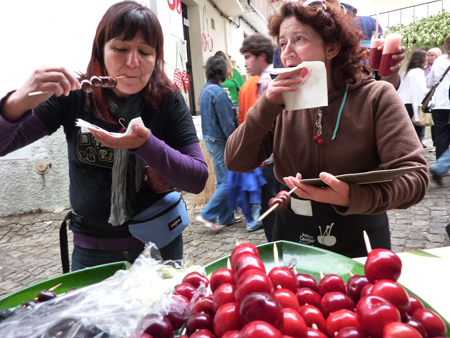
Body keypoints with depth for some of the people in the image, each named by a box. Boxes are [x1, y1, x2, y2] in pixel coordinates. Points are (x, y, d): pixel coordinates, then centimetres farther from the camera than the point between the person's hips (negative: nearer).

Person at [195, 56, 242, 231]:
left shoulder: (204, 90, 9)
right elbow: (227, 124, -19)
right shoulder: (219, 92, -19)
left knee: (223, 181, 16)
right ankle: (207, 215, 2)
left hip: (210, 140, 10)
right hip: (221, 142, -9)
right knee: (228, 182, -1)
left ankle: (226, 217, 25)